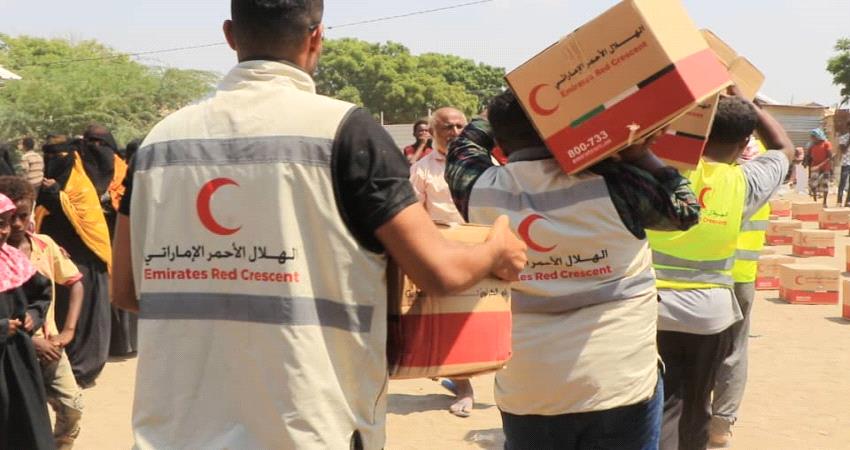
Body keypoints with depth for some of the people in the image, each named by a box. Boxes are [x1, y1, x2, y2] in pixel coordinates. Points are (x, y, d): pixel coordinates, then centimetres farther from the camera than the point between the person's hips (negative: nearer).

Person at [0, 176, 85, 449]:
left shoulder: (45, 245, -1)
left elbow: (75, 282, 6)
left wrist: (68, 331, -2)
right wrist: (30, 341, -17)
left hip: (50, 344, 4)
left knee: (72, 406, 3)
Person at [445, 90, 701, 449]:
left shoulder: (482, 192, -7)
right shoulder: (610, 185, -13)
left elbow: (463, 147, 16)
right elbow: (684, 208, 4)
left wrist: (504, 110, 21)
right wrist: (638, 152, 5)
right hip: (620, 385, -2)